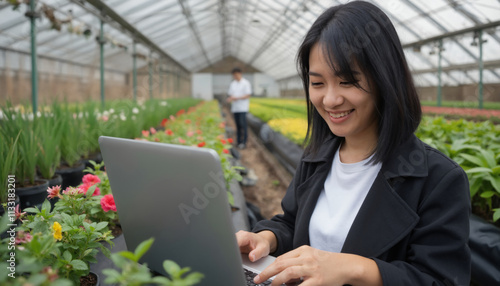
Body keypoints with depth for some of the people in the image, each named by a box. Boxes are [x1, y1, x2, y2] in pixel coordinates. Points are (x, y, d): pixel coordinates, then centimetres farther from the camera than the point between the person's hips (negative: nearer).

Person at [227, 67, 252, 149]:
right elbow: (230, 94, 16)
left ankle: (243, 142, -8)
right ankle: (238, 141, 9)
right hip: (235, 108, 5)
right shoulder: (232, 84, 14)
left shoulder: (246, 83, -4)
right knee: (237, 125, 6)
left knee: (242, 124, -10)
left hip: (243, 108, -5)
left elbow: (248, 95, -9)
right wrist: (230, 99, -8)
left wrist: (237, 98, -19)